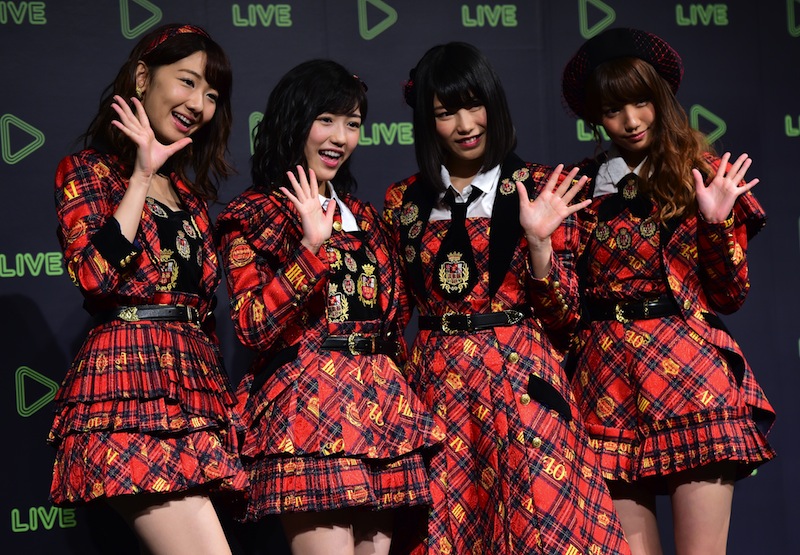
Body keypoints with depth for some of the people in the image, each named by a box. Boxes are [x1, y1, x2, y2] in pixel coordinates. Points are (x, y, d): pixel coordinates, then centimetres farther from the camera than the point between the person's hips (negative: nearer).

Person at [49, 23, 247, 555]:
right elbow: (95, 274, -14)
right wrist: (141, 177, -9)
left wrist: (222, 399, 19)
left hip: (195, 389, 7)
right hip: (130, 384, -7)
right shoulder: (87, 171, 4)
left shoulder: (189, 193, 22)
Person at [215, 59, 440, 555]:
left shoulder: (362, 217, 20)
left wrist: (398, 402, 20)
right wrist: (312, 245, -19)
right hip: (305, 406, -6)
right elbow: (253, 326, -12)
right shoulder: (253, 215, 2)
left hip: (381, 404, 6)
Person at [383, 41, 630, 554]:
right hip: (437, 386, 3)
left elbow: (562, 317, -2)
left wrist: (538, 240, -16)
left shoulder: (540, 188, 2)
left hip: (521, 378, -2)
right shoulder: (404, 201, 8)